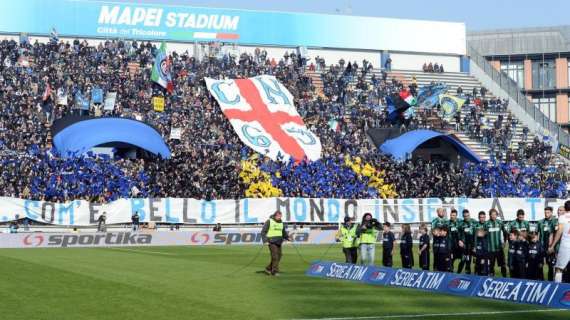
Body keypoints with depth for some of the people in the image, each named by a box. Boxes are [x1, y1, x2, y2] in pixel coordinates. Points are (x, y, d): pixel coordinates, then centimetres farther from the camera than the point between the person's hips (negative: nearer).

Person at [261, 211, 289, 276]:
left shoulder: (281, 223, 10)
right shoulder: (269, 221, -8)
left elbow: (284, 232, 19)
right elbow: (263, 232, -8)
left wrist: (288, 237, 1)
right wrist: (265, 241, -17)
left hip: (278, 243, 7)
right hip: (271, 242, -6)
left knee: (278, 256, 4)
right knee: (275, 256, -13)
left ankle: (268, 269, 17)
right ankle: (275, 271, -8)